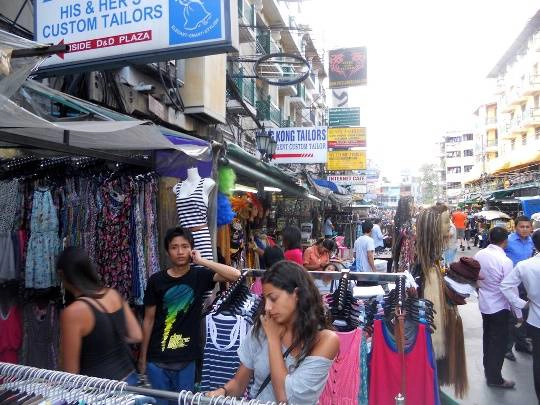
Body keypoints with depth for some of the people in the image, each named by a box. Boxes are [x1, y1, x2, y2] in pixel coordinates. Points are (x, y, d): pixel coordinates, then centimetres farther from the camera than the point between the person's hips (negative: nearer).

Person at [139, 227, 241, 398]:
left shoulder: (199, 275, -4)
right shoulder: (156, 280, -4)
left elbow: (235, 275, -18)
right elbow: (148, 320, 2)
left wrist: (201, 261, -16)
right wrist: (142, 357, 4)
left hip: (186, 359, 0)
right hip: (157, 360, 0)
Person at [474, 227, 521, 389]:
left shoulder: (479, 255, -6)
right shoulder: (505, 261, -24)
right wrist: (519, 313, -7)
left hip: (484, 303, 6)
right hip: (499, 307, -6)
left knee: (488, 337, 22)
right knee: (499, 342, 8)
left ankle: (488, 369, 38)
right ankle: (494, 378, 20)